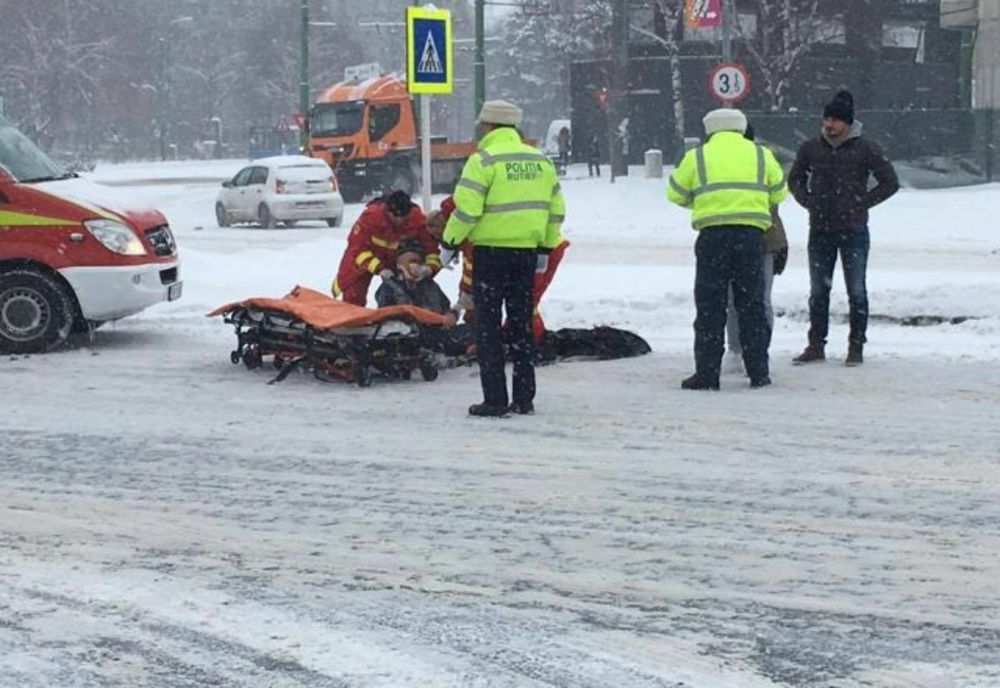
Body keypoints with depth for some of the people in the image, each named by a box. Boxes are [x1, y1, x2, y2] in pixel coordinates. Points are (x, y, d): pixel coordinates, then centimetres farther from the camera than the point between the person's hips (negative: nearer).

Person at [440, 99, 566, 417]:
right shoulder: (540, 161, 11)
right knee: (522, 324, 13)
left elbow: (466, 209, -15)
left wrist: (449, 243, -3)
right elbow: (555, 209, 14)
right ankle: (524, 398, 14)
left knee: (488, 325, 1)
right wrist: (546, 248, 22)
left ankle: (495, 400, -2)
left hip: (491, 251, -6)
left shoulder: (484, 160, -10)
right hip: (527, 251, 6)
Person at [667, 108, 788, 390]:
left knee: (710, 306, 3)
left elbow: (676, 194, 10)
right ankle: (758, 372, 8)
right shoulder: (760, 154, 13)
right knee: (752, 305, 8)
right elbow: (779, 192, 18)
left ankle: (707, 374, 0)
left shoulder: (697, 156, 8)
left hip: (713, 235, -1)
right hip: (751, 234, 1)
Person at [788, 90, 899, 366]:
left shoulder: (865, 149, -5)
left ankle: (856, 347, 7)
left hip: (853, 231, -4)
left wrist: (861, 204, -7)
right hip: (819, 231, 4)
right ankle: (816, 346, 16)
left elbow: (890, 183, -1)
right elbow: (795, 179, 21)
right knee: (818, 291, 8)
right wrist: (808, 202, 4)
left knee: (856, 291, 0)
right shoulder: (811, 148, 5)